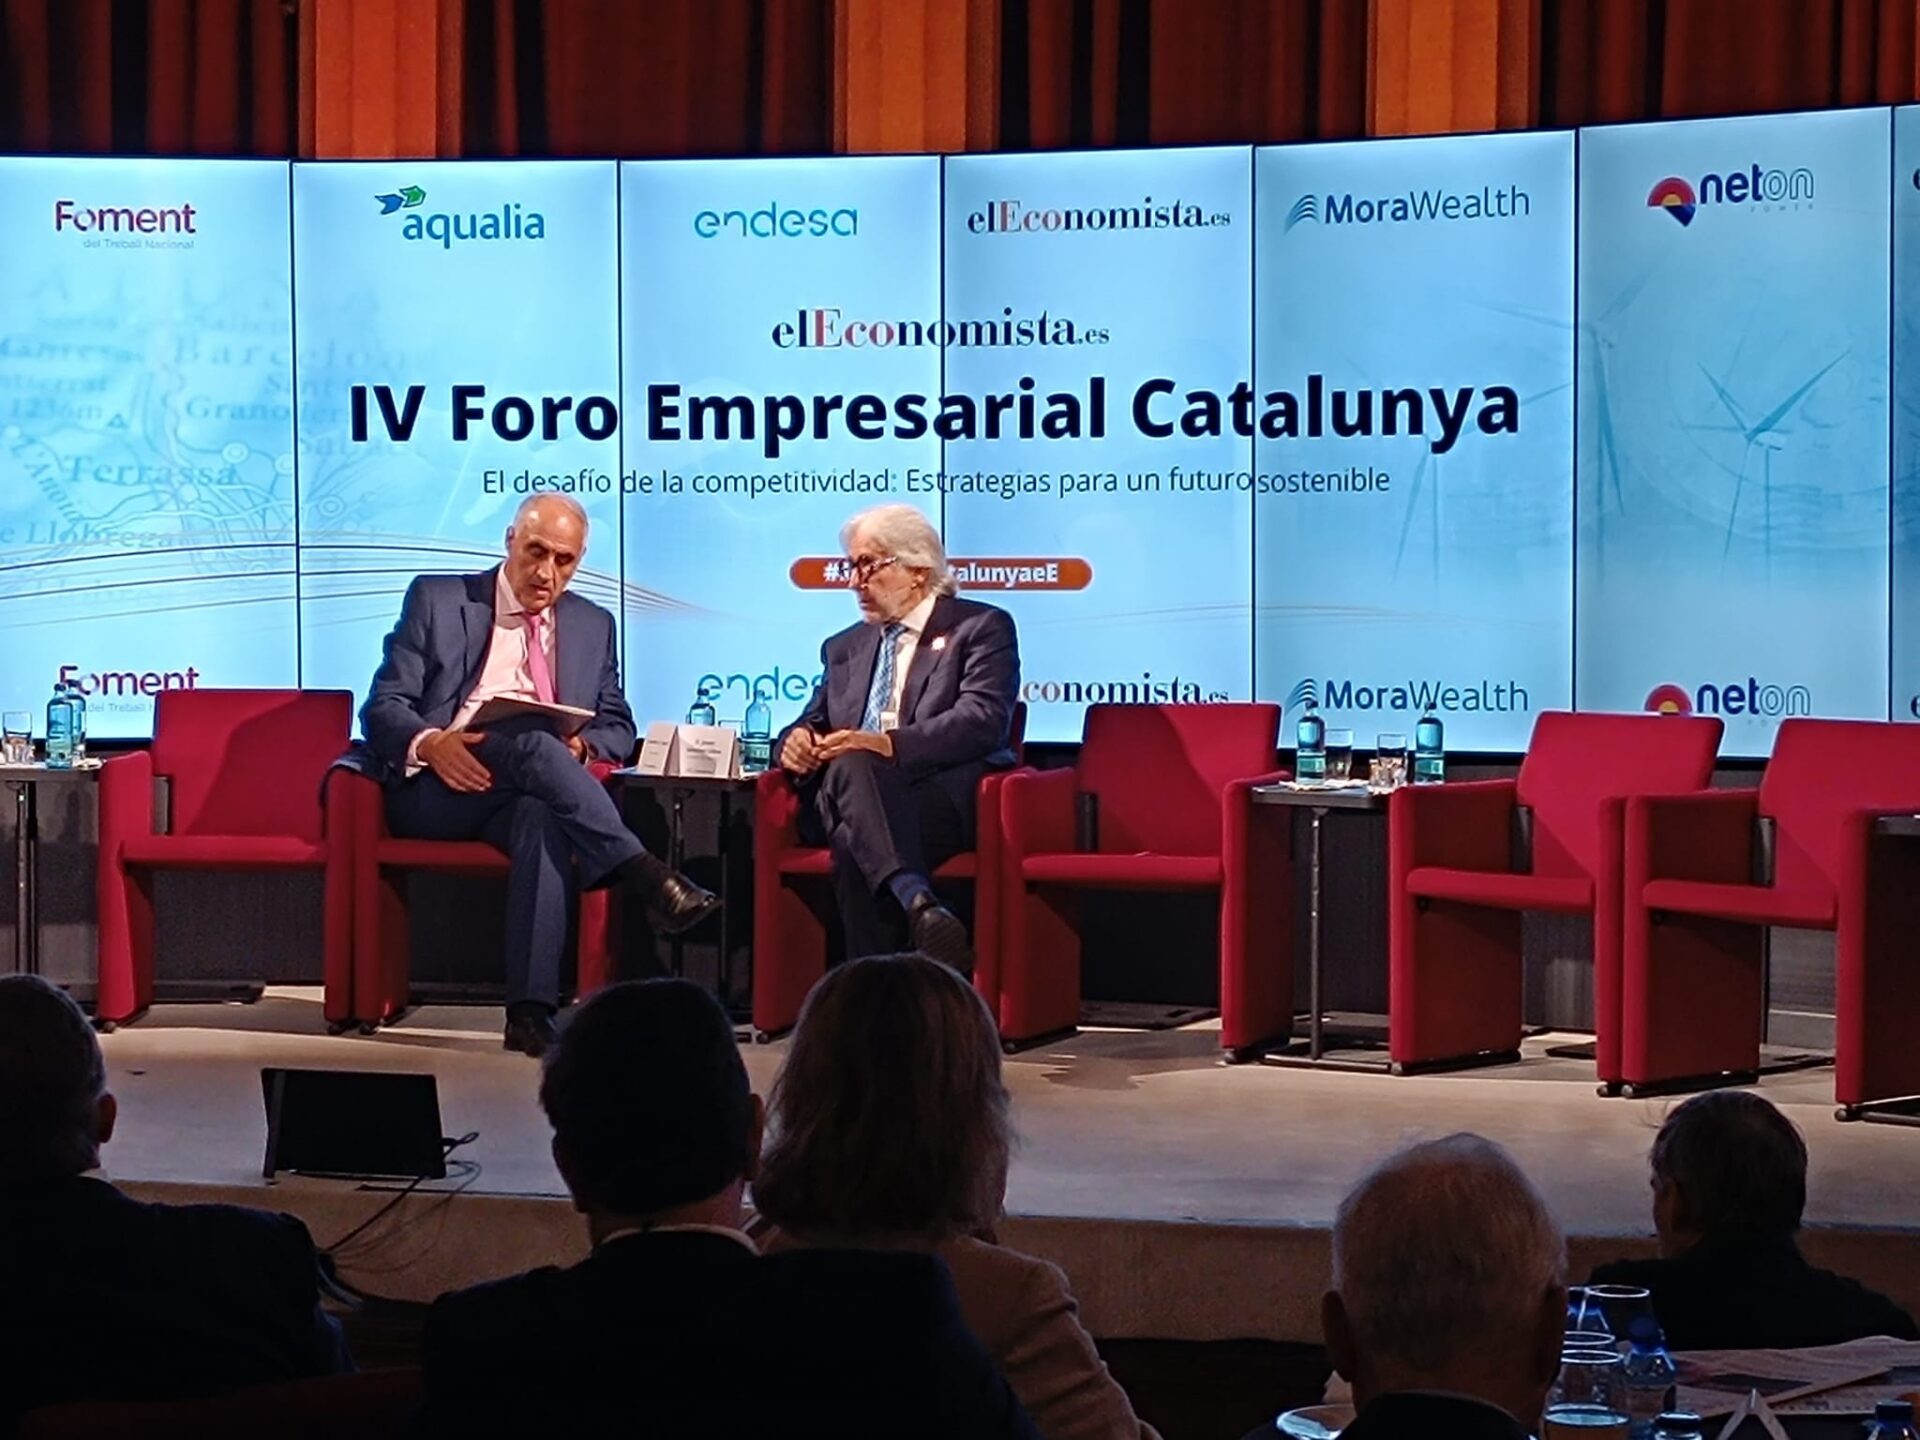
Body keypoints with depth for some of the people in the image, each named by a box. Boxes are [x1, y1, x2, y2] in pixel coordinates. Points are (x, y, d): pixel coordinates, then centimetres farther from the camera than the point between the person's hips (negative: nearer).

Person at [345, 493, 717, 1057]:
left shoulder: (593, 626, 20)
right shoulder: (438, 600, 9)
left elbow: (618, 727, 20)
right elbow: (383, 707, 3)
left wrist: (582, 746, -6)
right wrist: (430, 744, -21)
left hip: (527, 794, 2)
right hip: (437, 789, -2)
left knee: (546, 817, -37)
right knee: (527, 740, -34)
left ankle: (531, 1010, -45)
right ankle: (644, 878, -41)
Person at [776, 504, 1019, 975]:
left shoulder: (981, 628, 9)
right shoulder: (844, 648, 31)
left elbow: (983, 720, -7)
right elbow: (815, 722, 29)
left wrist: (893, 745, -23)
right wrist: (798, 739, 1)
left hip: (944, 798, -4)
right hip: (848, 794, 4)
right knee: (850, 765, -36)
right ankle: (920, 904, -57)